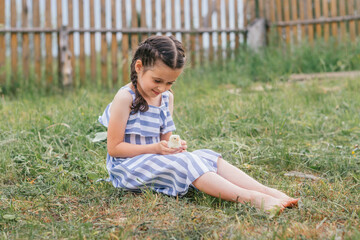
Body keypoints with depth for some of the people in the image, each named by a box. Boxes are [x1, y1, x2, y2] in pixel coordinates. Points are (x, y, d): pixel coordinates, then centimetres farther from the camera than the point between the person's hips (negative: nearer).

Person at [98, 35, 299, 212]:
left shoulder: (167, 97, 9)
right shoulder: (125, 98, -14)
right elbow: (114, 148, -16)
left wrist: (173, 146, -11)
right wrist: (156, 149, -24)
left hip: (157, 157, 7)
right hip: (128, 165, -7)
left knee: (207, 157, -14)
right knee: (185, 163, -28)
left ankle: (265, 190, -28)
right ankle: (249, 198, -42)